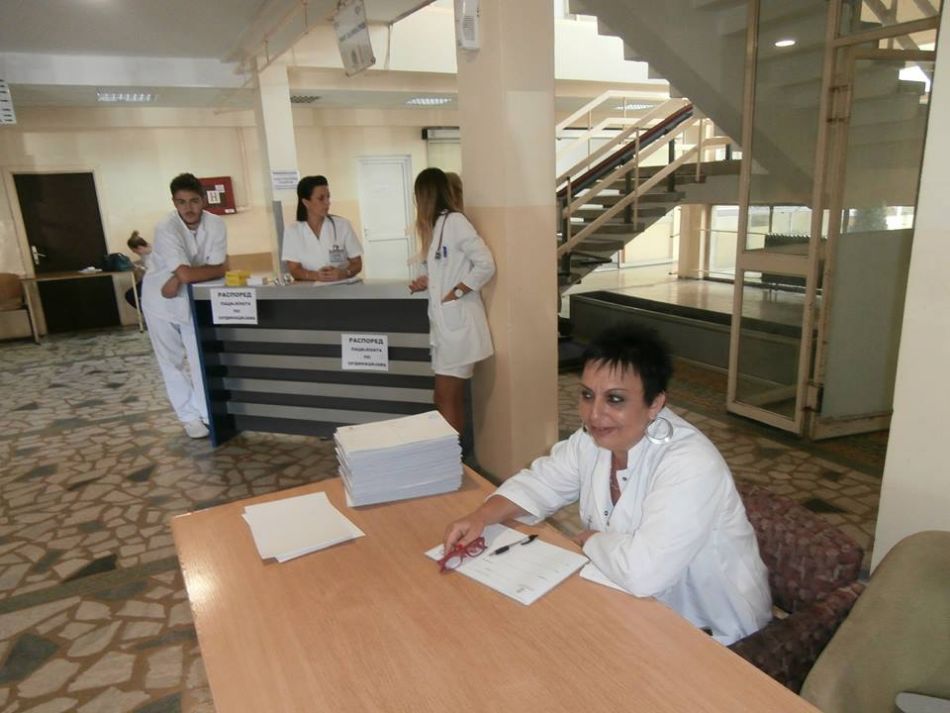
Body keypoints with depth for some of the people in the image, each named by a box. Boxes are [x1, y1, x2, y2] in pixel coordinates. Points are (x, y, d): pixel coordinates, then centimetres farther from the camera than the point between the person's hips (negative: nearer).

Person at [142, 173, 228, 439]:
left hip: (194, 299, 3)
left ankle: (208, 413, 19)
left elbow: (220, 270, -21)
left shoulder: (216, 225, -16)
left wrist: (179, 281, -27)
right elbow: (186, 273, -36)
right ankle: (190, 416, 18)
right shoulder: (166, 229, -27)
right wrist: (210, 268, -20)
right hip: (161, 300, -3)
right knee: (173, 362, 6)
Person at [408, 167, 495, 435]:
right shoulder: (436, 224, 14)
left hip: (458, 322, -9)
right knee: (452, 399, 13)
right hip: (445, 322, 9)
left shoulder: (455, 221, -12)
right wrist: (427, 282, 4)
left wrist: (454, 293, -15)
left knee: (446, 400, -4)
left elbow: (486, 265, -17)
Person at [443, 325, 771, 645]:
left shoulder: (690, 466, -33)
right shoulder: (594, 438, -8)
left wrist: (590, 540, -20)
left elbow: (642, 571, -41)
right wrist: (481, 518, -14)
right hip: (636, 603, 6)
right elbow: (539, 483, 4)